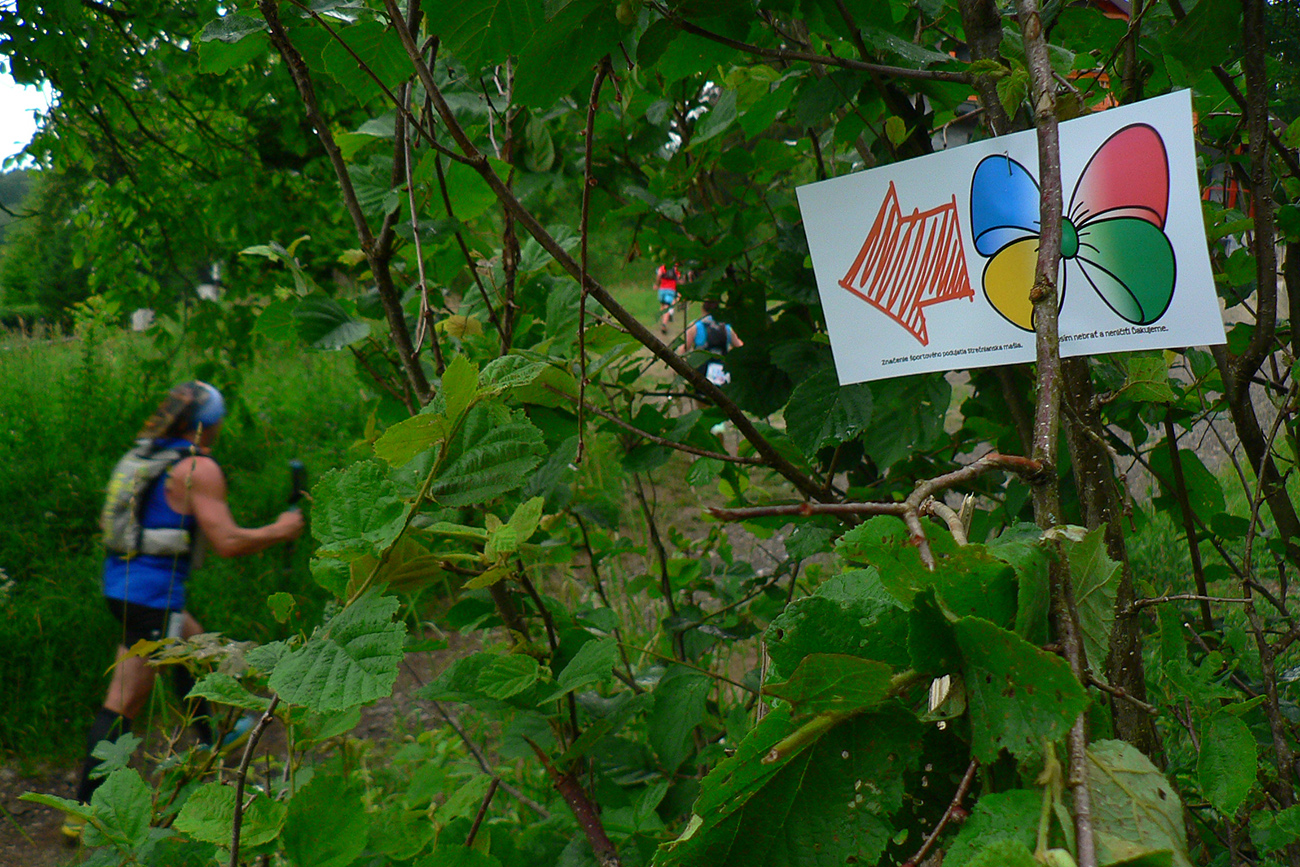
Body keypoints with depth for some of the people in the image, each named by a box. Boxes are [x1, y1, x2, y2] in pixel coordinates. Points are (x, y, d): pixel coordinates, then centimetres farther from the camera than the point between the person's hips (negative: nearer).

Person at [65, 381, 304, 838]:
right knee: (122, 705, -2)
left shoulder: (143, 454, 9)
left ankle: (208, 743, 49)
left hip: (121, 582, 9)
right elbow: (228, 543, -18)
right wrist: (280, 531, -3)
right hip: (152, 595, -9)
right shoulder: (198, 468, -15)